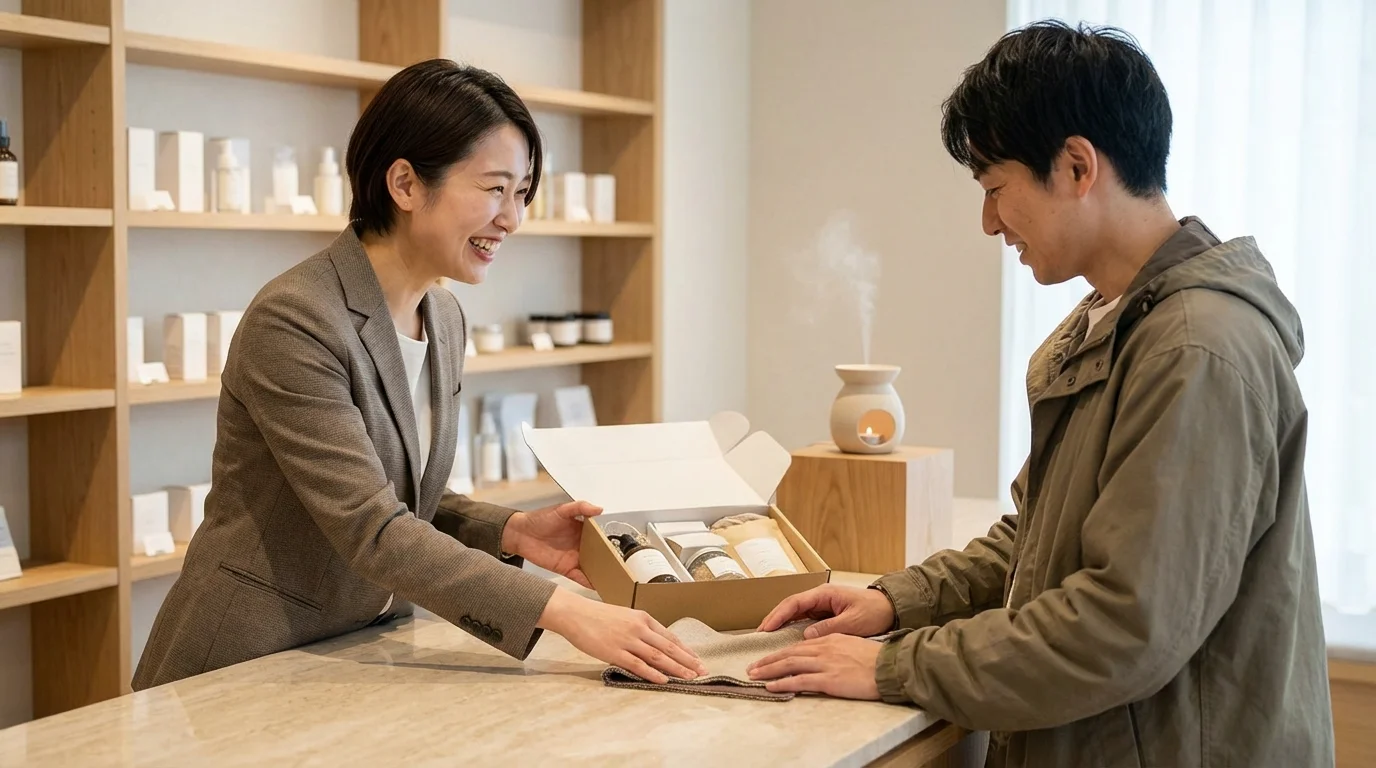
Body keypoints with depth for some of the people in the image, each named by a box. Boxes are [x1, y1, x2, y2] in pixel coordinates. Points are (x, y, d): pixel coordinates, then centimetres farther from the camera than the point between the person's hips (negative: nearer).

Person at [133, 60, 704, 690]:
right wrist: (562, 611, -28)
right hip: (251, 663, -7)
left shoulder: (445, 319, 7)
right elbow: (370, 530, -23)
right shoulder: (292, 323, -18)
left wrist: (512, 532, -5)